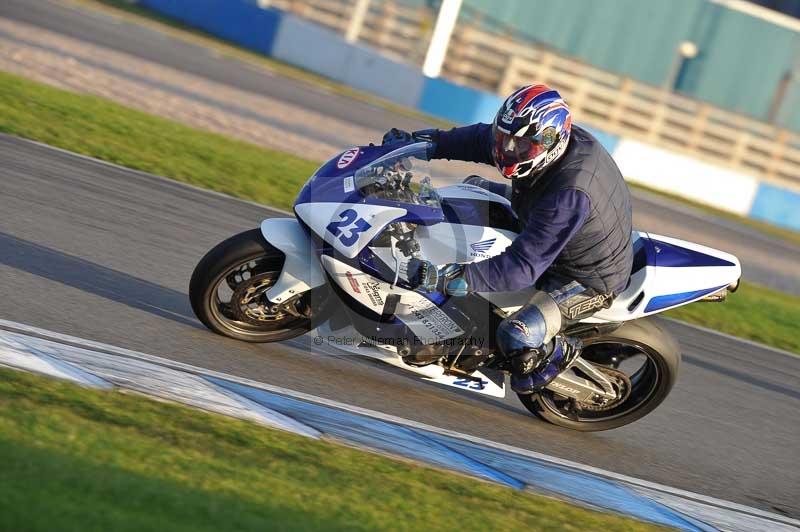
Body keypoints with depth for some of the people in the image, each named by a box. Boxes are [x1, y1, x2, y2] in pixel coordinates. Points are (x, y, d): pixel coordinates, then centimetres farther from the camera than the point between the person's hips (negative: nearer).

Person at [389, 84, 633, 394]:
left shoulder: (569, 196, -42)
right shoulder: (548, 136, -18)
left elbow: (523, 267, -43)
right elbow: (482, 138, 0)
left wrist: (444, 279, -49)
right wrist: (421, 142, -9)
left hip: (588, 279, -9)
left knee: (517, 337, -29)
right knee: (475, 188, 13)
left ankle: (558, 353, 5)